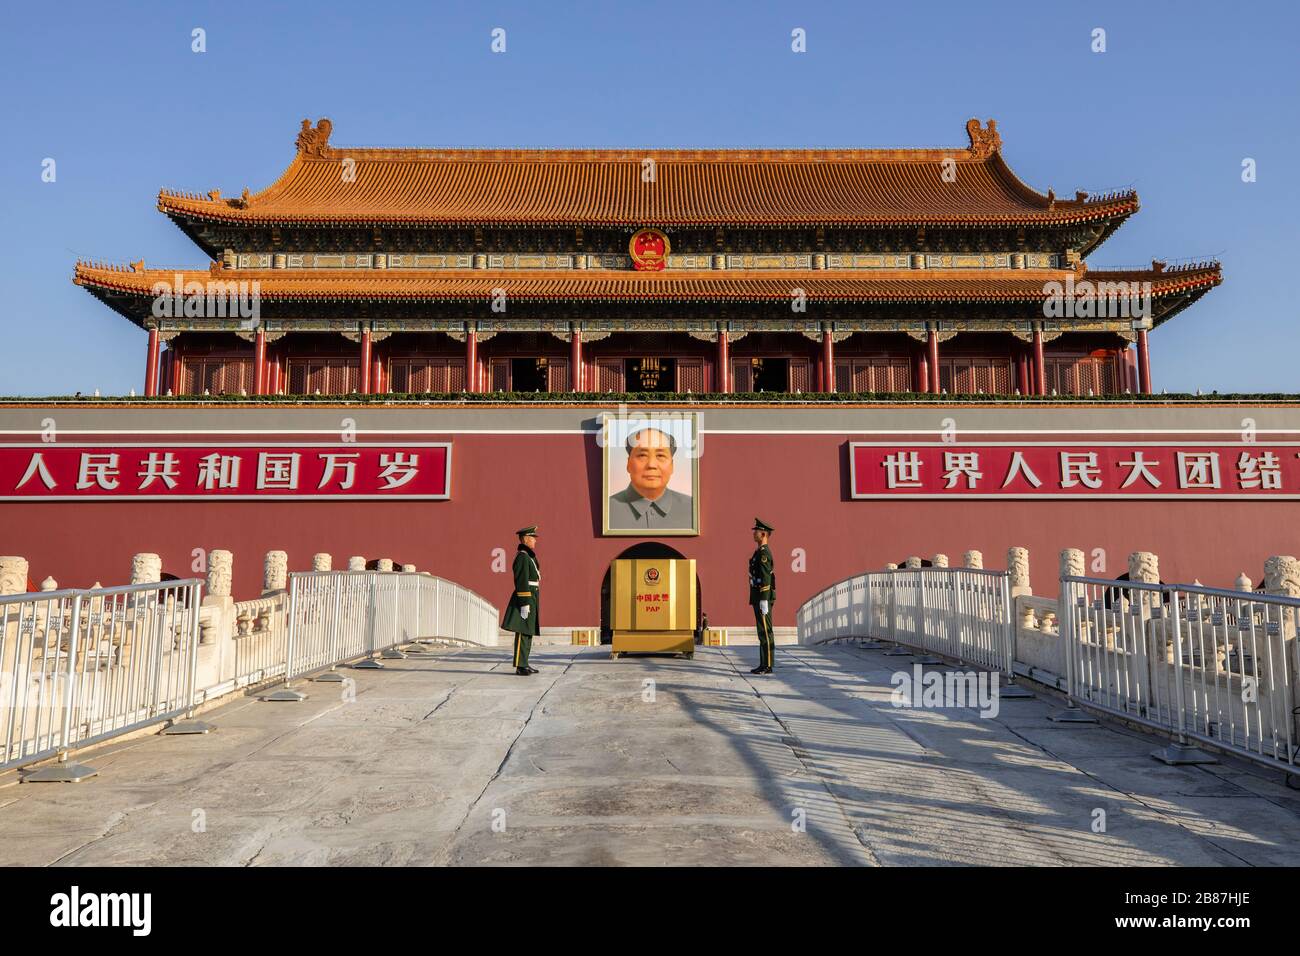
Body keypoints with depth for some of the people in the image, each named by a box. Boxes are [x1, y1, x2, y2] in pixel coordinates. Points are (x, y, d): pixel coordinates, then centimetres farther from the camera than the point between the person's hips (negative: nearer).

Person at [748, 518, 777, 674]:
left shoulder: (764, 552, -14)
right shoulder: (761, 552, 18)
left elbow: (766, 578, -21)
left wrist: (764, 601, -24)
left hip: (763, 598, -10)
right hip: (759, 598, 10)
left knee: (765, 632, -6)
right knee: (763, 632, 11)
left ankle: (767, 666, -3)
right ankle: (764, 665, 15)